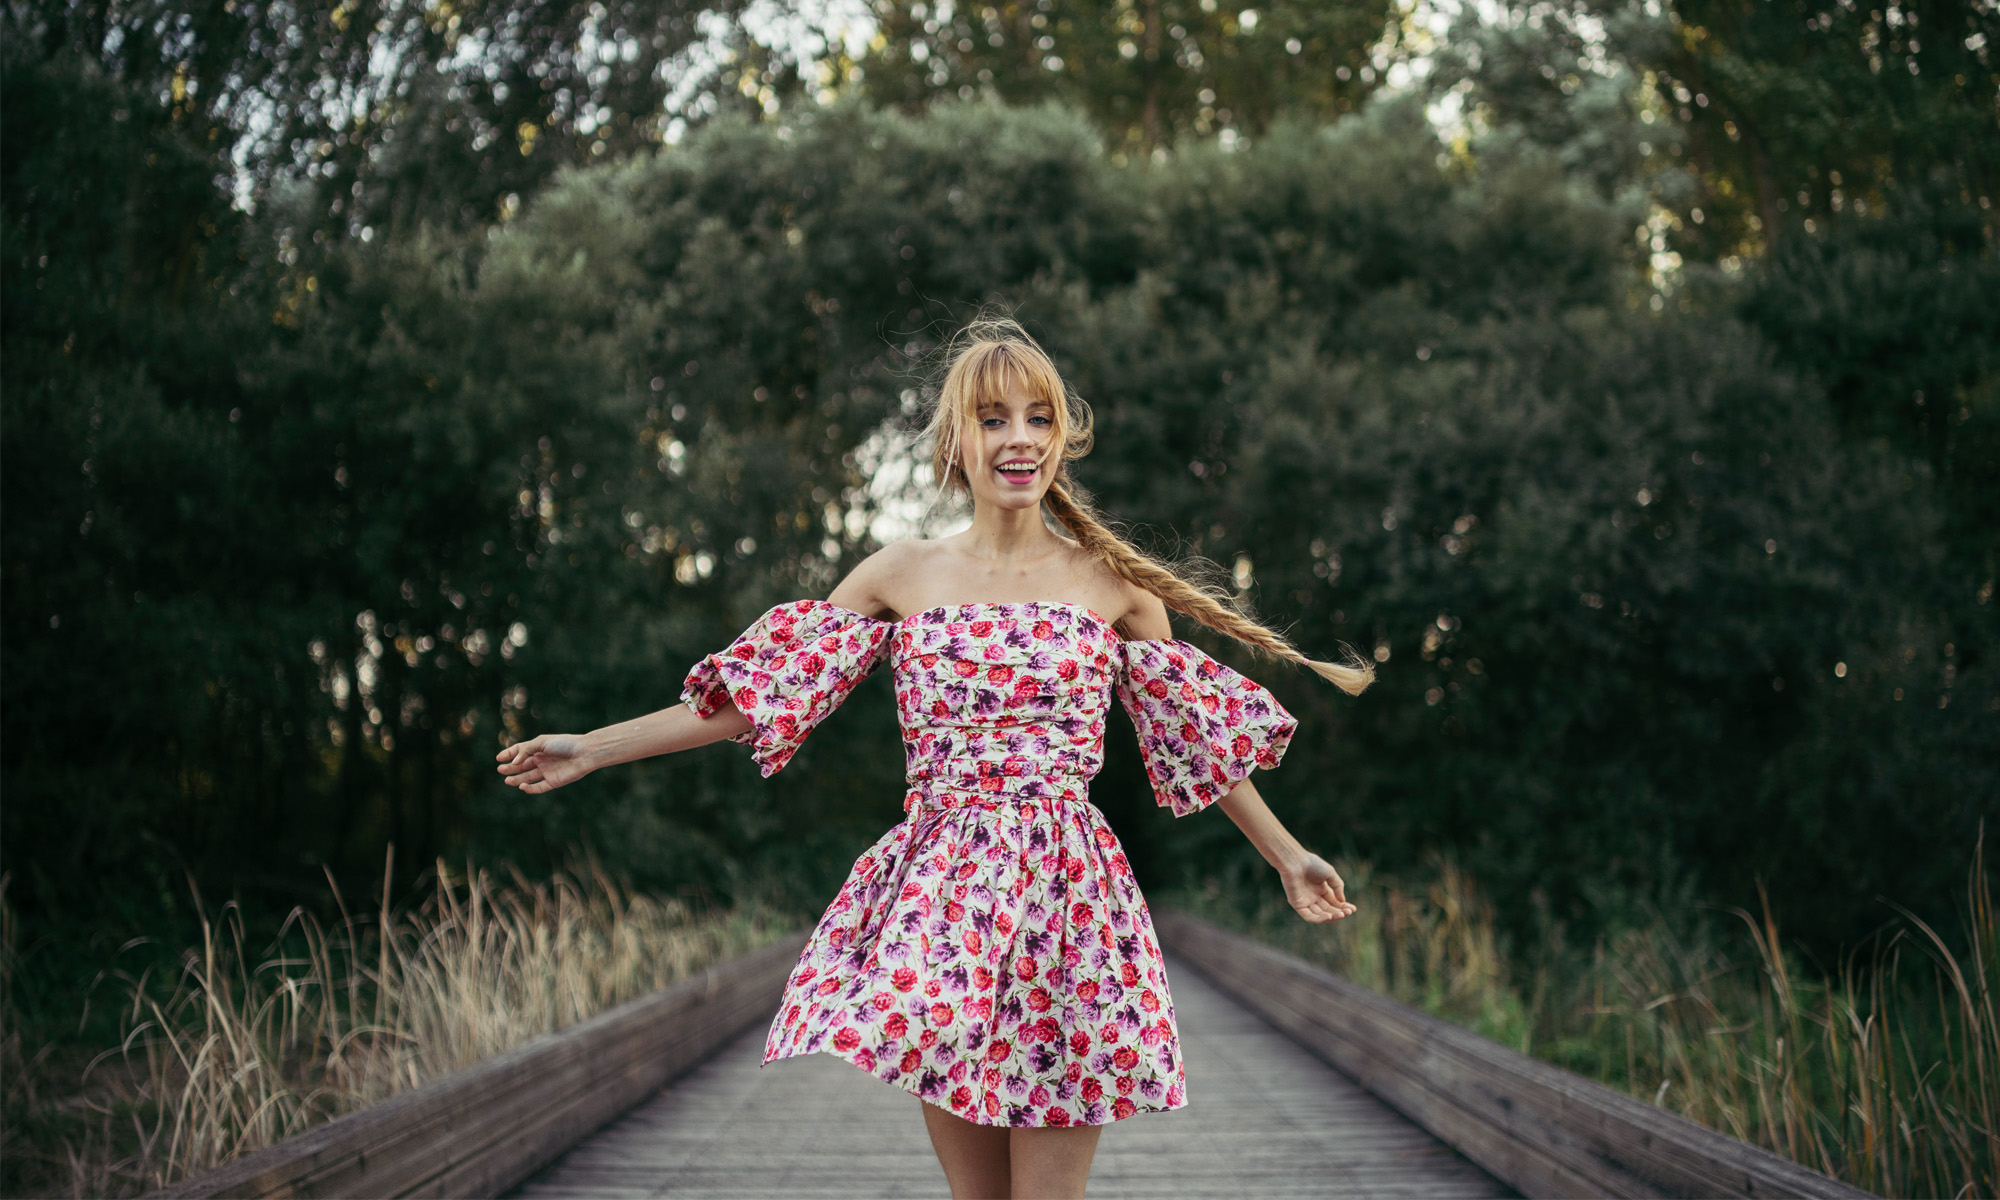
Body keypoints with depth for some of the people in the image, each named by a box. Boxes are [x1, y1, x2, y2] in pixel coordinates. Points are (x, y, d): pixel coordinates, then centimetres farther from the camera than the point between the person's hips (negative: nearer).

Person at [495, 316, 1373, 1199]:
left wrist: (1288, 858, 18)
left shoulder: (1112, 584, 6)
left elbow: (1199, 731, 15)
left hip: (1064, 894, -1)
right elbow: (757, 696, 8)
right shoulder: (902, 575, 7)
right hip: (939, 898, 1)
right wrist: (590, 750, 5)